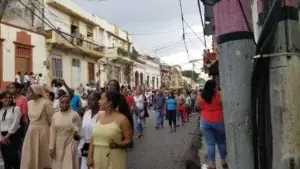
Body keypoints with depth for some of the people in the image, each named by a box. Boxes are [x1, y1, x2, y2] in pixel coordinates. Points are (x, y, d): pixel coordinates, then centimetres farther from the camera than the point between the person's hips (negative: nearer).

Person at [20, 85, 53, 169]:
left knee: (43, 155, 6)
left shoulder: (46, 103, -15)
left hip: (42, 131, -6)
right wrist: (33, 127, 17)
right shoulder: (29, 103, 6)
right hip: (31, 131, 6)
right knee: (30, 156, 11)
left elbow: (51, 120, -9)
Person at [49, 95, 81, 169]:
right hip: (58, 147, 3)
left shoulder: (75, 115, -8)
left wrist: (76, 134, -22)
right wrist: (51, 147, 2)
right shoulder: (55, 116, 2)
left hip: (70, 146, -3)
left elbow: (79, 130, -1)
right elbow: (52, 133, 4)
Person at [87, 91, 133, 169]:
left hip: (114, 159, -5)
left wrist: (117, 145, -24)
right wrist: (90, 157, 3)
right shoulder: (100, 116, 6)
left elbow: (129, 140, -7)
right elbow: (93, 138, 8)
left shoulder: (122, 119, -11)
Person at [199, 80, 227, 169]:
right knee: (221, 142, 16)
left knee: (210, 143, 5)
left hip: (205, 121, 1)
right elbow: (224, 106, -4)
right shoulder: (219, 95, -10)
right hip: (218, 121, -1)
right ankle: (224, 162, 28)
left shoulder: (202, 96, -2)